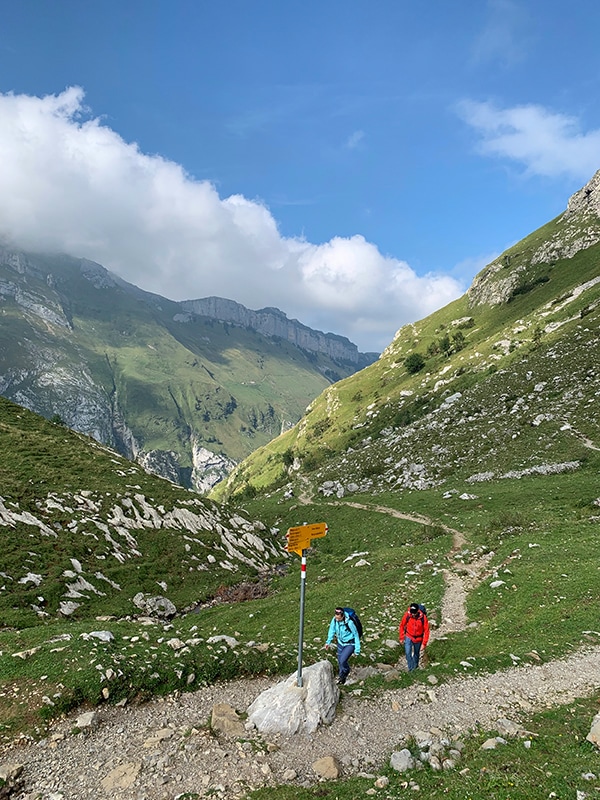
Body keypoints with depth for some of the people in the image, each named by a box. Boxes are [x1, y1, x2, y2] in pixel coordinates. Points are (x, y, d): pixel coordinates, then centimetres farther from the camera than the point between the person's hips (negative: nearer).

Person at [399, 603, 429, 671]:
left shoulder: (423, 617, -26)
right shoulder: (407, 615, -22)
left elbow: (426, 631, -16)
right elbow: (402, 626, -5)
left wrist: (424, 643, -16)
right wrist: (401, 638, 2)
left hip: (418, 639, 0)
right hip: (409, 637, 0)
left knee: (416, 653, 19)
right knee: (408, 653, -15)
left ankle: (415, 665, 45)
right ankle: (411, 668, 1)